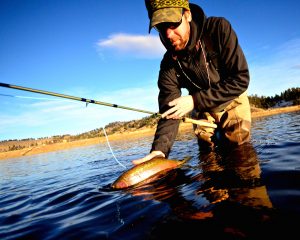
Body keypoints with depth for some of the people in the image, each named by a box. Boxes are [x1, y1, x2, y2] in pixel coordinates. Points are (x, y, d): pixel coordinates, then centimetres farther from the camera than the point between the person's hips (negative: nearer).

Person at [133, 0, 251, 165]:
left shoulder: (219, 29, -28)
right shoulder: (169, 64, -22)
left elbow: (241, 79, -29)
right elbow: (169, 112, -25)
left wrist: (195, 100, -35)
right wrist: (159, 150, -42)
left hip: (231, 100, -1)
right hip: (202, 108, 2)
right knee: (207, 151, 5)